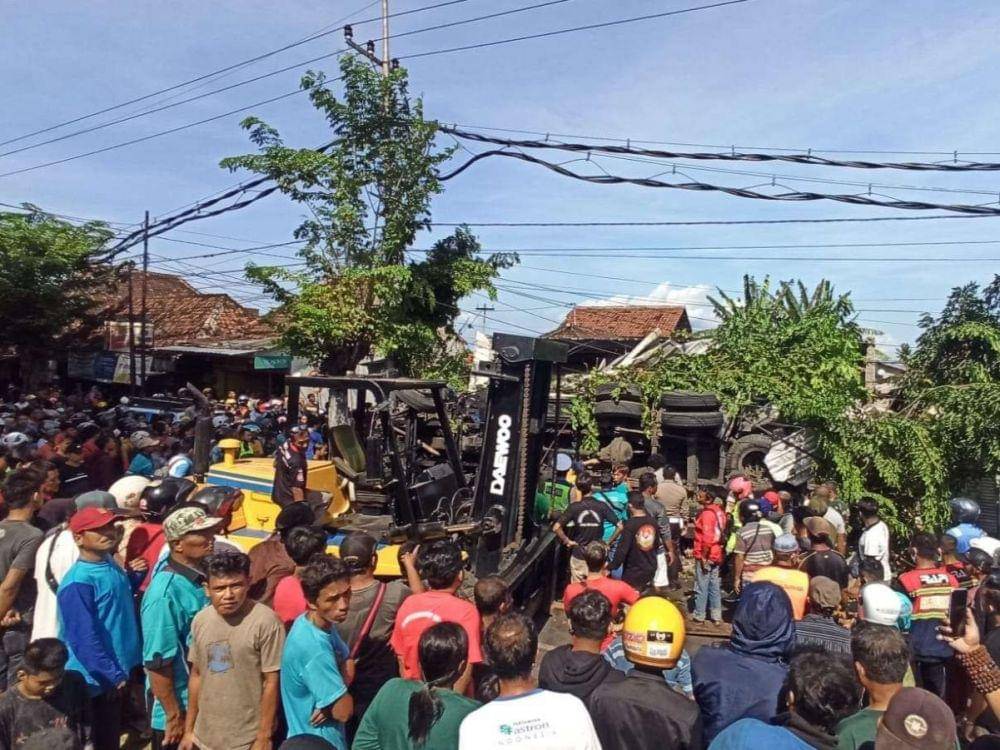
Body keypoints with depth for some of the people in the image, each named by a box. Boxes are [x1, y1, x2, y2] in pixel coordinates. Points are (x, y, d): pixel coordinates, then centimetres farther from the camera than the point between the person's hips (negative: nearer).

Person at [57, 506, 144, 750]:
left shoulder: (110, 564, 0)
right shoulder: (78, 582, -25)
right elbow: (84, 639, -24)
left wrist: (135, 576, -3)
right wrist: (113, 676, -17)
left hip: (117, 672, 8)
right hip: (96, 680, -8)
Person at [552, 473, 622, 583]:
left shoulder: (573, 507, -10)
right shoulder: (602, 506, -9)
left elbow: (556, 527, -17)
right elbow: (619, 526, -11)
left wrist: (567, 541, -4)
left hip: (578, 555, 0)